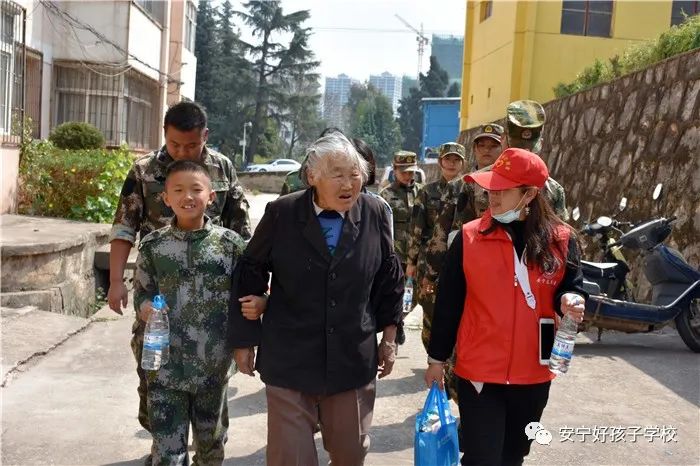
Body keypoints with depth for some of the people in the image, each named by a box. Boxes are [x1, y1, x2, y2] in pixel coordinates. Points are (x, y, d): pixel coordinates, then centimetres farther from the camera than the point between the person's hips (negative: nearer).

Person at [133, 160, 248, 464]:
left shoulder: (230, 243, -5)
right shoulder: (152, 245, -2)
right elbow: (141, 293, 5)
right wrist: (147, 308, -16)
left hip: (214, 365, 1)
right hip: (166, 368, 0)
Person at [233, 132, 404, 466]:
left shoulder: (374, 214, -3)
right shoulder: (281, 213, -9)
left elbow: (390, 279, 8)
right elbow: (250, 275, 1)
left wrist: (389, 338, 11)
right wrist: (245, 340, 4)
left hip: (353, 362, 2)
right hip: (289, 361, -2)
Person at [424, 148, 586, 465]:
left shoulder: (561, 239, -3)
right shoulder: (469, 237, -6)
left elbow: (572, 286, 7)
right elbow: (448, 302, -1)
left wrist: (570, 301, -18)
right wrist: (437, 358, 3)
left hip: (534, 374, 3)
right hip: (479, 372, -2)